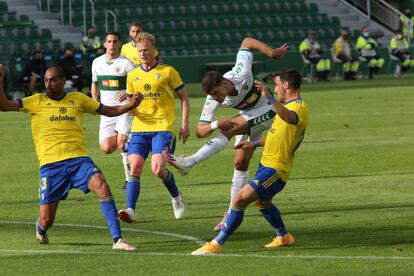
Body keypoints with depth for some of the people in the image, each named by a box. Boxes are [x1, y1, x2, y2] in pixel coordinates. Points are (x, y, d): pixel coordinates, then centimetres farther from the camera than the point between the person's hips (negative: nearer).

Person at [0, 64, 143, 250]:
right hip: (50, 165, -1)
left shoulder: (78, 99, 12)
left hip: (79, 160, 1)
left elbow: (108, 111, 18)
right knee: (46, 221, -2)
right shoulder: (37, 101, 7)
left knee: (102, 187, -28)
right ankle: (40, 230, 38)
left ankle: (117, 240, -26)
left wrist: (130, 106, 2)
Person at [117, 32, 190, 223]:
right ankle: (130, 210, -17)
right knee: (135, 168, -11)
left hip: (163, 128, -4)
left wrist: (184, 125, -1)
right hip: (139, 128, 4)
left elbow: (183, 98, 8)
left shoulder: (167, 72, 2)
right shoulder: (133, 75, 14)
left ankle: (176, 196, 13)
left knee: (158, 168, -15)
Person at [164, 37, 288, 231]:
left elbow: (247, 42, -16)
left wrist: (271, 52, -18)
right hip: (247, 119, 5)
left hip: (265, 112, -5)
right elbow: (200, 131, -23)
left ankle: (189, 163, -37)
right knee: (240, 163, 0)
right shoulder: (213, 102, -21)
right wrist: (216, 124, -43)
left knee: (228, 130, -28)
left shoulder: (241, 75, -31)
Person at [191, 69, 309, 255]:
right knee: (261, 202, 32)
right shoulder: (289, 106, 16)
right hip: (267, 164, 11)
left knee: (239, 200, -18)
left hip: (275, 170, -11)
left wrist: (270, 99, -59)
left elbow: (290, 118, -46)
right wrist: (256, 144, 33)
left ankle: (216, 245, -16)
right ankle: (284, 237, 51)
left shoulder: (299, 108, -19)